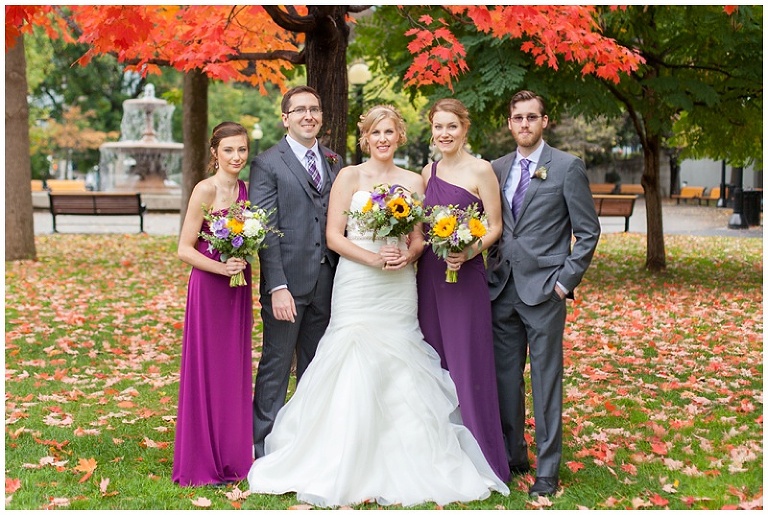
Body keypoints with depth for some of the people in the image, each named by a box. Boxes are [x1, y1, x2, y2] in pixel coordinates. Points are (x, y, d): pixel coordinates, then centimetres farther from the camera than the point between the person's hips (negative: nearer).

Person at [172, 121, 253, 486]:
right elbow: (185, 249, -11)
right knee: (206, 371, 1)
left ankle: (232, 457, 23)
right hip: (209, 287, -7)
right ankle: (202, 463, 11)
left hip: (239, 288, 7)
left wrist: (243, 258, 0)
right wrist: (221, 267, -22)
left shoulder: (245, 189, 10)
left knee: (235, 371, 12)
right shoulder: (205, 190, -10)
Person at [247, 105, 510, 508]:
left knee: (399, 376, 2)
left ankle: (400, 469, 12)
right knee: (354, 372, -6)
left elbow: (419, 237, 13)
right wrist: (373, 257, -16)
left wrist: (408, 255, -9)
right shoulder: (349, 177, 2)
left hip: (399, 289, 3)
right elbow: (334, 236, -2)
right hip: (357, 287, -3)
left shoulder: (413, 182, 11)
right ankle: (349, 471, 3)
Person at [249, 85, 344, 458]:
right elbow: (265, 229, -10)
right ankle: (265, 451, 12)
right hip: (288, 283, -5)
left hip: (327, 284, 5)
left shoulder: (335, 162, 13)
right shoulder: (267, 164, -3)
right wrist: (277, 287, -17)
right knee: (276, 366, 2)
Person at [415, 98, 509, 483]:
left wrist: (469, 252, -21)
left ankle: (480, 460, 8)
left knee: (467, 364, -4)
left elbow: (494, 226, -6)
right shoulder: (428, 172, 12)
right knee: (435, 363, 10)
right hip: (429, 275, 6)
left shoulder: (480, 170, -6)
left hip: (465, 276, -6)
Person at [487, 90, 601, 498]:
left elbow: (588, 232, -2)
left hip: (544, 291, -5)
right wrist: (491, 265, 4)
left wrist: (566, 280, -8)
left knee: (546, 382, 0)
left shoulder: (567, 167, -2)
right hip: (502, 289, 5)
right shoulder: (497, 169, 12)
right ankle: (512, 456, 25)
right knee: (505, 378, 10)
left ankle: (547, 470, 8)